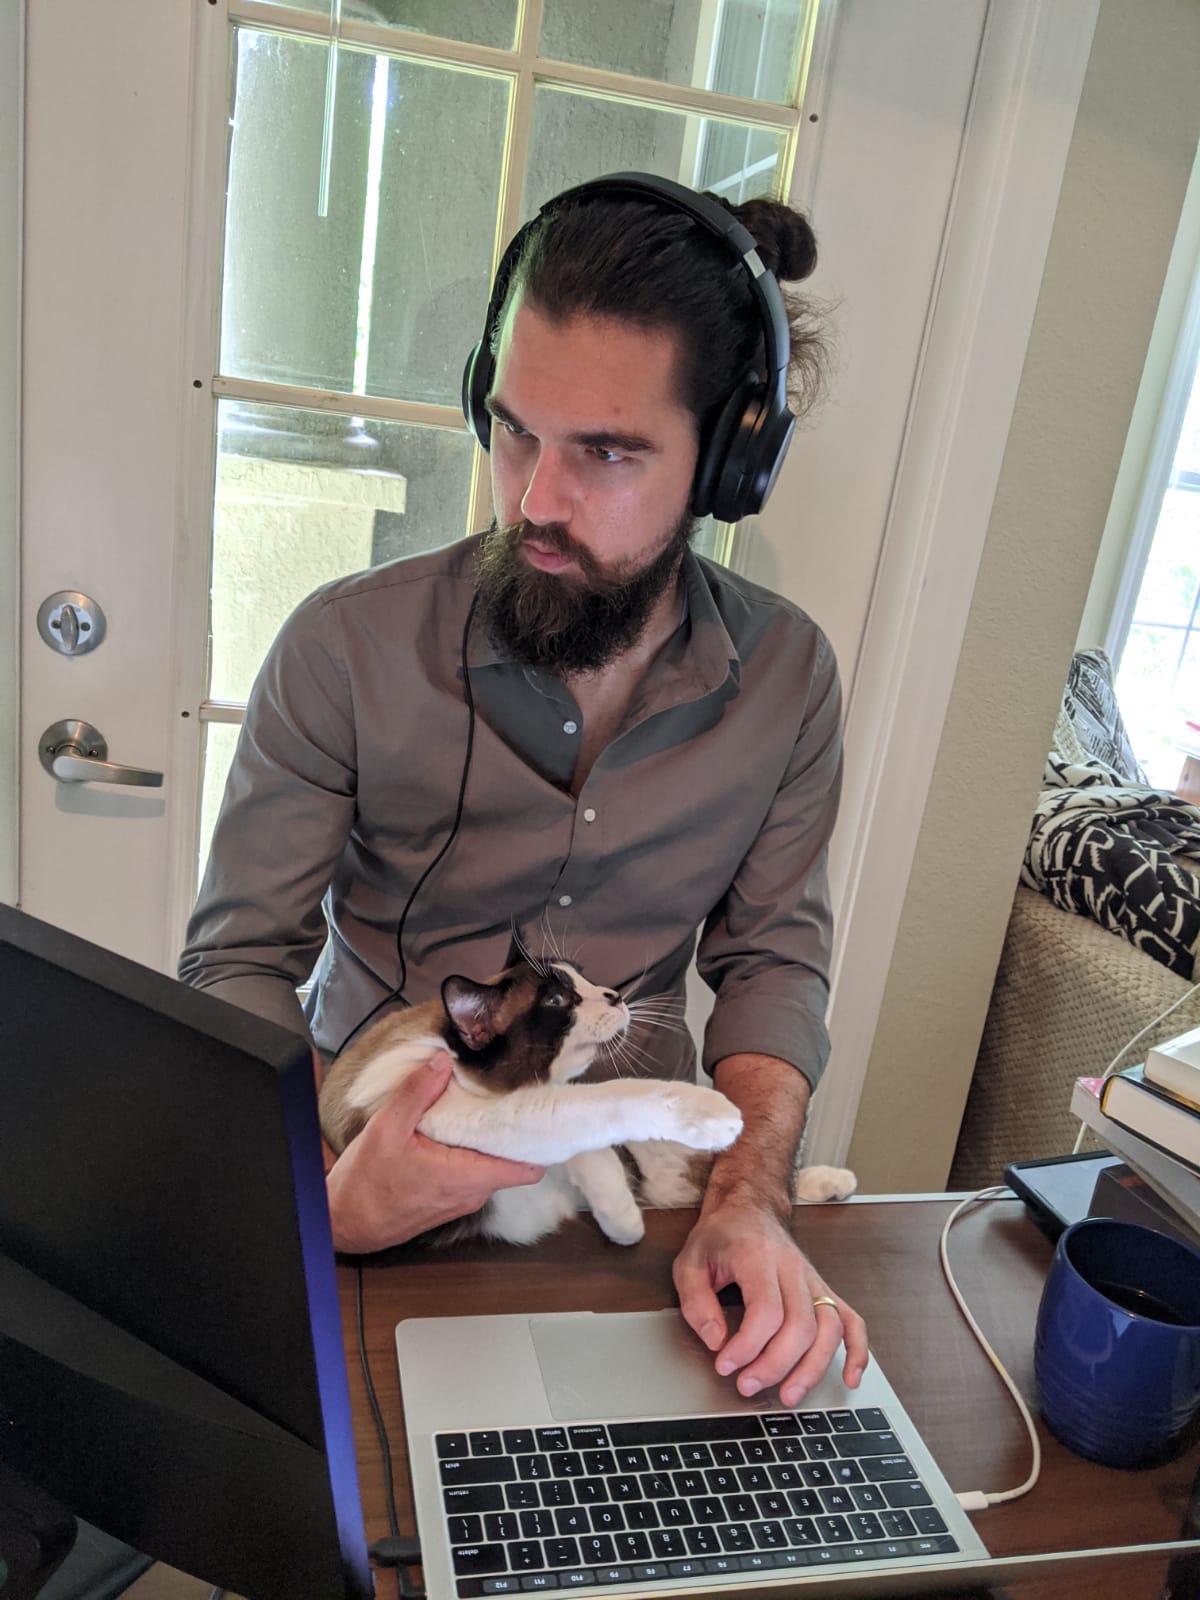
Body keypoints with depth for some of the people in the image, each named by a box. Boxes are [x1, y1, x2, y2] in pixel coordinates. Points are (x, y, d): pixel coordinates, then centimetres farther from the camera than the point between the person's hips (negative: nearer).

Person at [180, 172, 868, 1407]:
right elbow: (242, 961, -9)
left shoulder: (788, 674, -6)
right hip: (378, 1163, -2)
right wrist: (320, 1190, -26)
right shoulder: (345, 647, -14)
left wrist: (751, 1198, -16)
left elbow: (773, 954, 0)